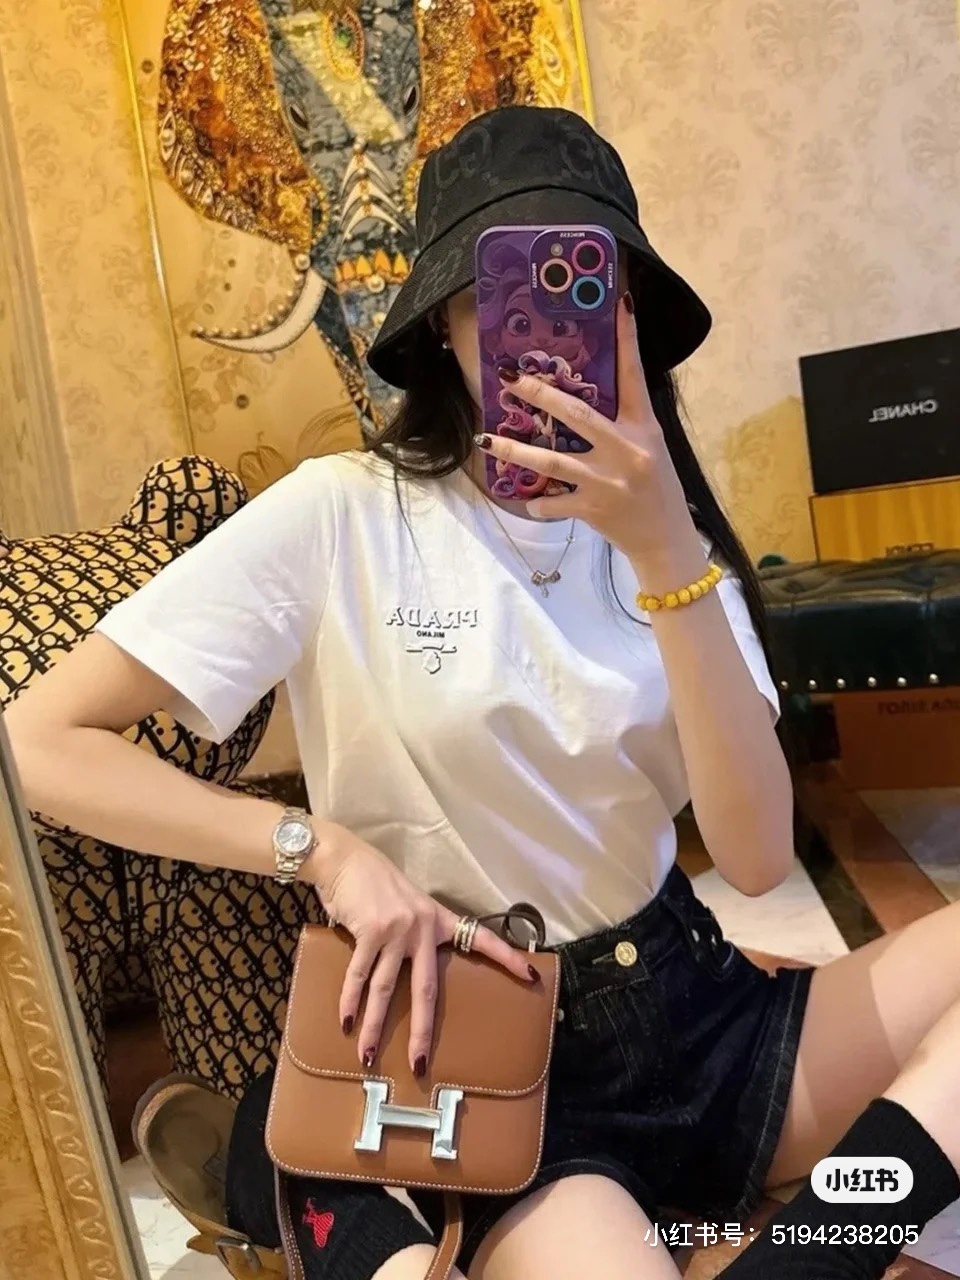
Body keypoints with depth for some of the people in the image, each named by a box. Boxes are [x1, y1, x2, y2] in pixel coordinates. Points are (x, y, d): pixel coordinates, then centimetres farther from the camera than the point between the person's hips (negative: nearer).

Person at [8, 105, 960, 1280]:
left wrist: (668, 556, -20)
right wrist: (327, 849, -18)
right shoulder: (338, 519, -9)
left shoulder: (665, 531, 3)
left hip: (695, 1011, 5)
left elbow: (757, 857, -10)